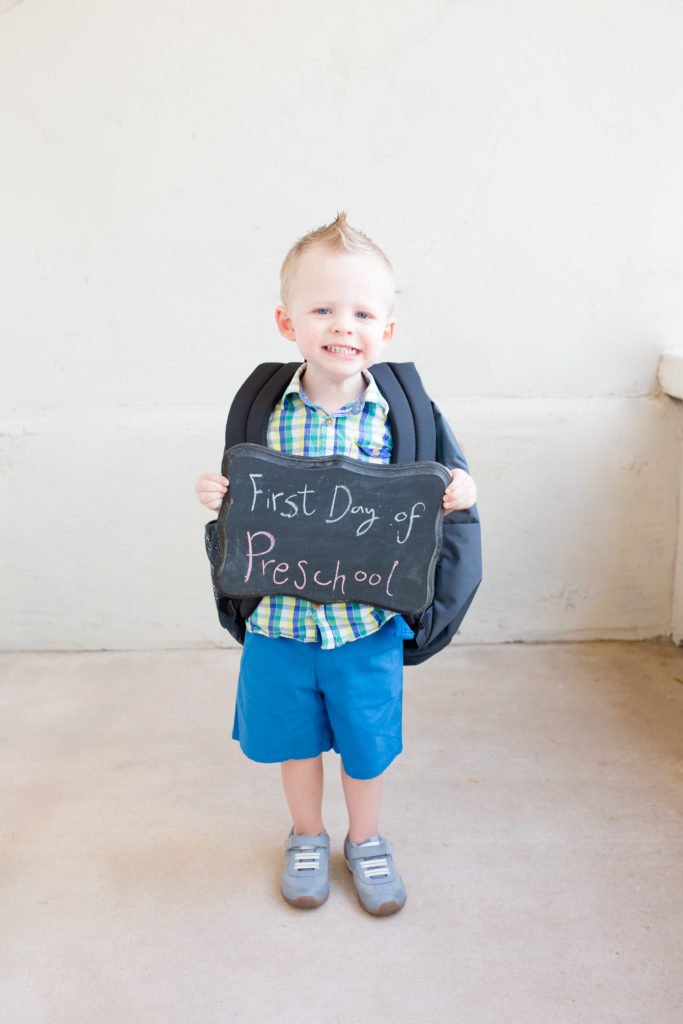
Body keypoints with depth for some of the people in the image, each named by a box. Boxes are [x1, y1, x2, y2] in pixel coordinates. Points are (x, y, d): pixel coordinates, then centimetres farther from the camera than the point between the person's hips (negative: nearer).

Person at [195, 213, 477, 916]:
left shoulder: (398, 415, -8)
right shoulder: (265, 414, -7)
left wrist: (455, 498, -20)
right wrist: (217, 498, -16)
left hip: (367, 623, 0)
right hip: (281, 617, 1)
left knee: (366, 744, 17)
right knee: (295, 739, 19)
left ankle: (366, 841, 46)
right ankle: (306, 838, 47)